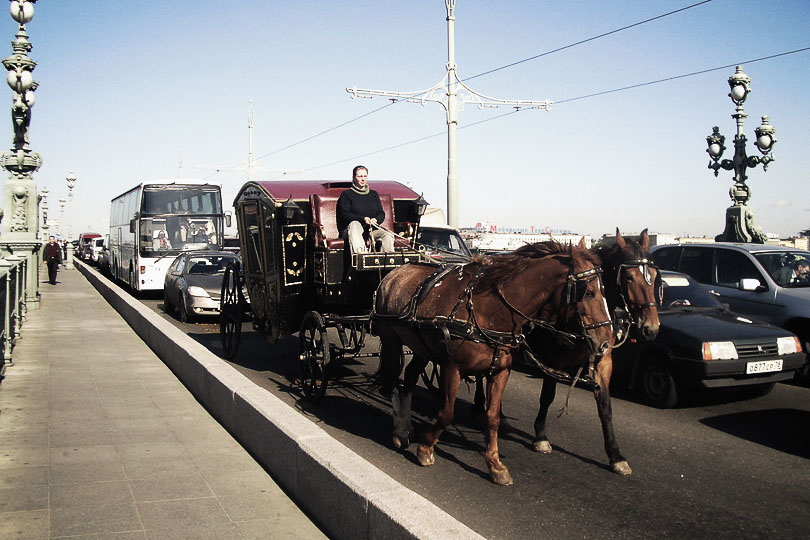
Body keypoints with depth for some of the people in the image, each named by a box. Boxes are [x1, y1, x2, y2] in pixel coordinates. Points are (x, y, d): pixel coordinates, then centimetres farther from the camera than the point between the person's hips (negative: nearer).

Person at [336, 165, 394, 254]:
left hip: (372, 229, 4)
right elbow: (345, 215, -6)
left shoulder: (374, 194, 21)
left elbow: (381, 213, 14)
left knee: (388, 235, -24)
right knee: (354, 224, -39)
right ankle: (359, 252, -61)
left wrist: (376, 220, -12)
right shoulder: (346, 194, 7)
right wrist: (363, 219, -23)